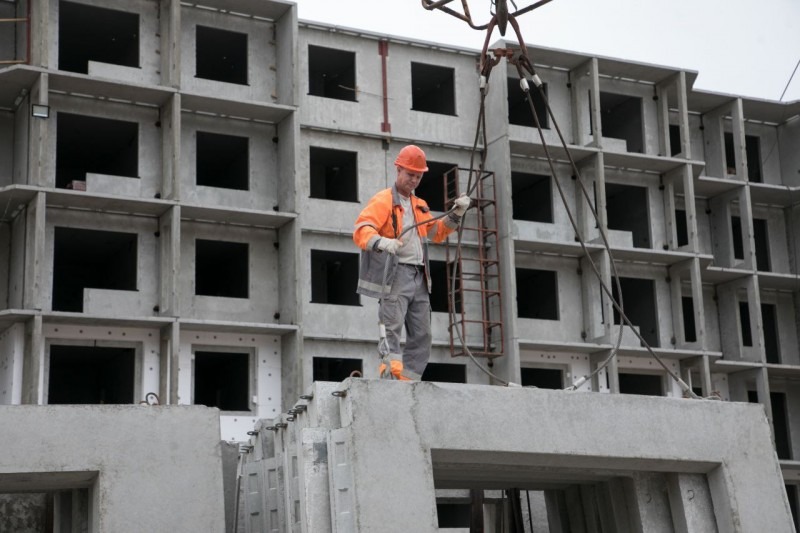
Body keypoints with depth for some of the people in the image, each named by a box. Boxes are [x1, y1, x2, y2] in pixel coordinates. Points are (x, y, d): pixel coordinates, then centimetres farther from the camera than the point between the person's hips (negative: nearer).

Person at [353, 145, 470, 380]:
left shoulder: (420, 206, 23)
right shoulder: (383, 201, -2)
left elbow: (437, 233, 31)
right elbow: (361, 230, -16)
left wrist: (456, 214, 16)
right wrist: (382, 242, -37)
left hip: (419, 277, 8)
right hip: (394, 275, -8)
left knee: (421, 336, 7)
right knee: (392, 329, -17)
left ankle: (408, 380, 10)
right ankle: (391, 374, -25)